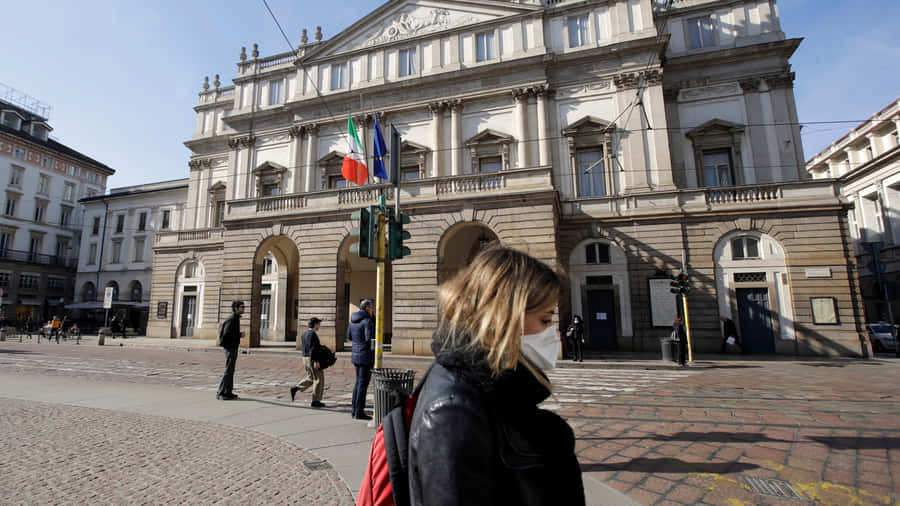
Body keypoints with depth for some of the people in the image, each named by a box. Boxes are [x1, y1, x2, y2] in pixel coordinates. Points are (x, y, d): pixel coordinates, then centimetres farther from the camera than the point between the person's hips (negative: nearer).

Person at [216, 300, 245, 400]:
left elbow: (222, 327, 23)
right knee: (229, 371, -6)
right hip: (230, 348, -10)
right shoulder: (232, 319, -16)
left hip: (233, 348, 10)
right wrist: (240, 335, -14)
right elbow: (226, 334, -23)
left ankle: (228, 392, 20)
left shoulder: (235, 318, 13)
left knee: (231, 371, 13)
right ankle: (221, 393, 0)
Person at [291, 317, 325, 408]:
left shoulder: (304, 334, 13)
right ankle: (315, 401, 2)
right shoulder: (312, 334, -16)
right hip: (313, 359, -9)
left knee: (310, 378, 19)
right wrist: (316, 361, -24)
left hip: (305, 358, 9)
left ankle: (295, 388, 8)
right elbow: (312, 348, -22)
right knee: (319, 379, -1)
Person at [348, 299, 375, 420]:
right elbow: (370, 339, -21)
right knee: (363, 384, 0)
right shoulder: (368, 321, -17)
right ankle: (359, 412, 7)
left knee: (358, 382, 19)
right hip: (366, 356, -8)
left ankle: (354, 409, 26)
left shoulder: (353, 319, 9)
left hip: (356, 355, 8)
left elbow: (349, 336, 18)